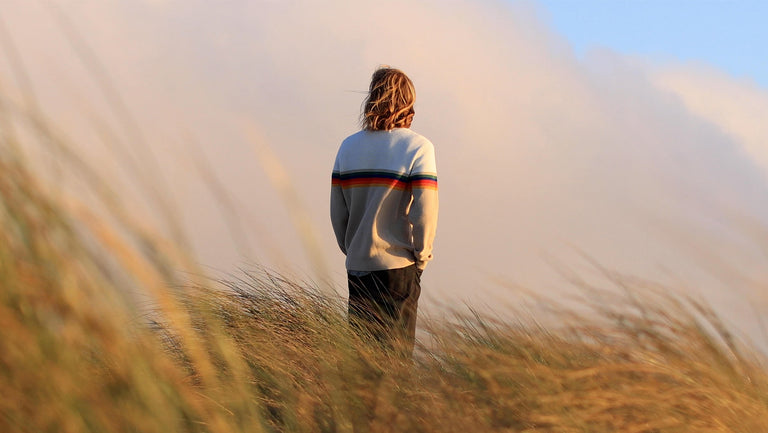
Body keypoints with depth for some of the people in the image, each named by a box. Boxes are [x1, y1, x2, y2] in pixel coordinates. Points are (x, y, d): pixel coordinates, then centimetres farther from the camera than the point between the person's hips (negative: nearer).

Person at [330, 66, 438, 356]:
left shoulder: (349, 146, 4)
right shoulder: (418, 147, -9)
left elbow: (337, 212, 6)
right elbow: (425, 210, -14)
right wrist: (421, 256, -1)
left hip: (357, 265, 4)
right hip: (398, 266, -4)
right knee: (396, 351, 1)